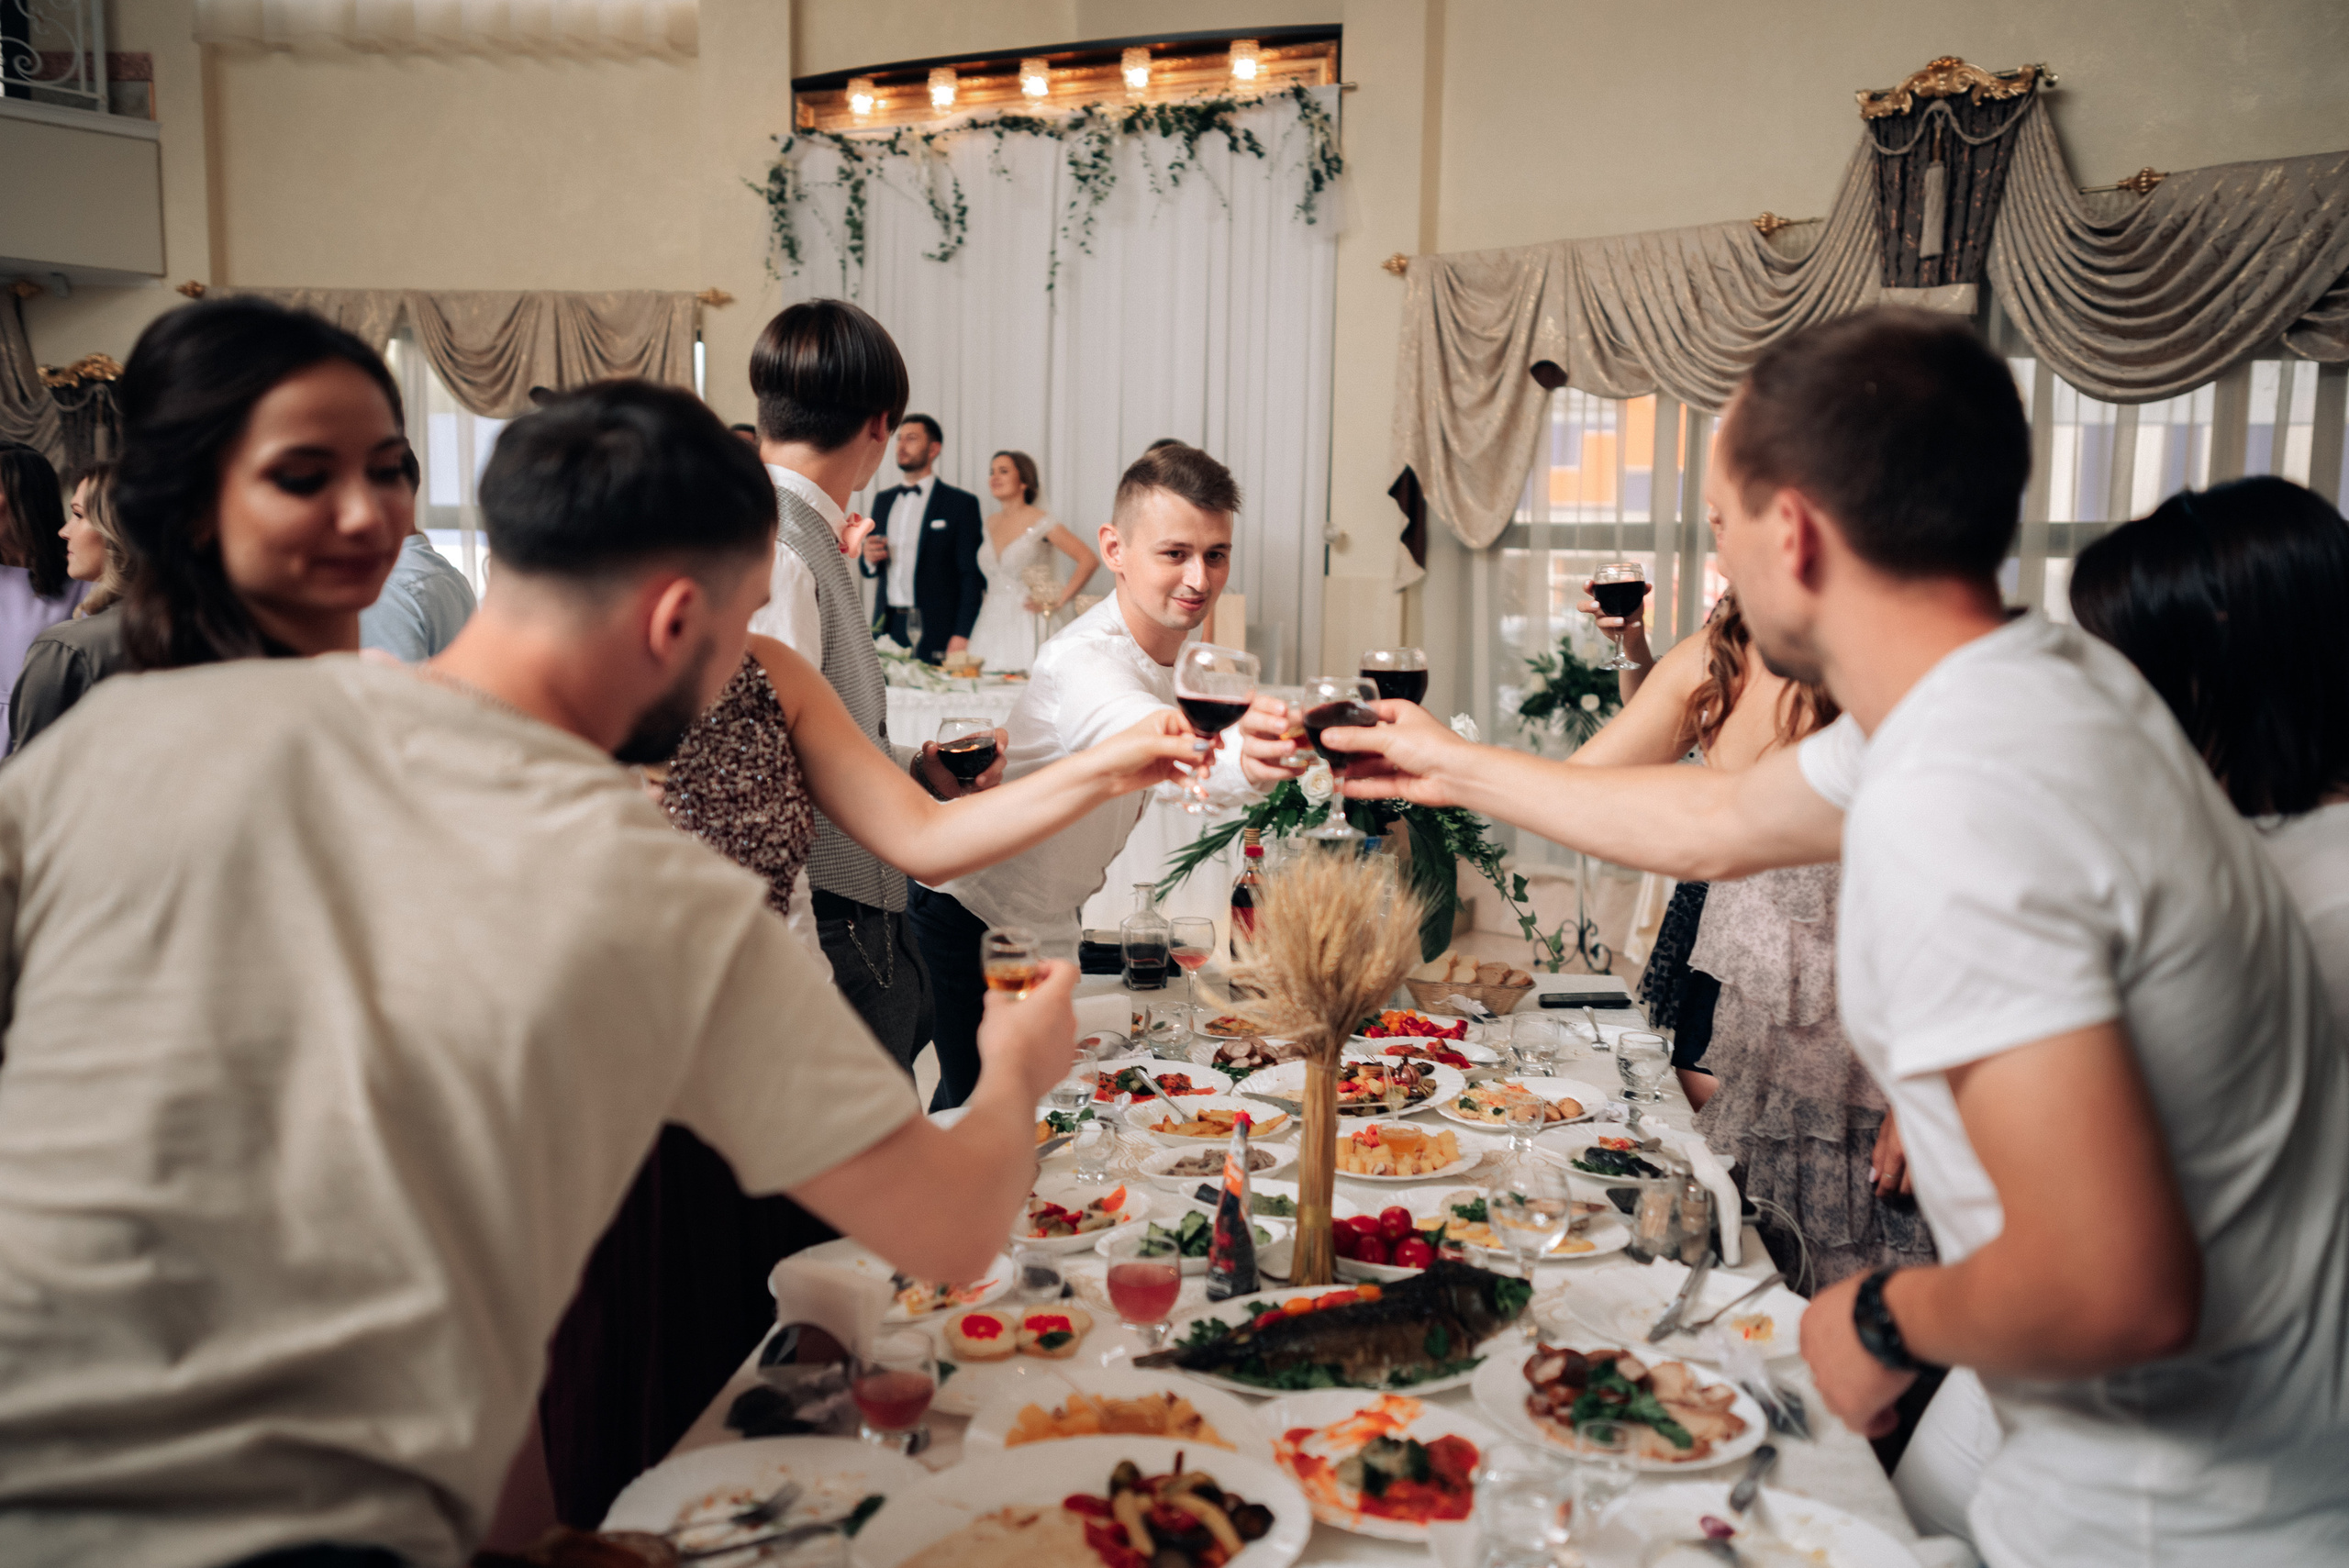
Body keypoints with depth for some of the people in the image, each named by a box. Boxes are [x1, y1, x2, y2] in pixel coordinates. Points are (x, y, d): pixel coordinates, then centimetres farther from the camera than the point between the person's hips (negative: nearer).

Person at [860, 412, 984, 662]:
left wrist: (962, 635, -15)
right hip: (887, 629, 4)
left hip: (936, 633, -4)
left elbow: (973, 576, -5)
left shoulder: (961, 503, -1)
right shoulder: (883, 501, 16)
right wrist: (869, 559, -2)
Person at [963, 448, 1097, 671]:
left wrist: (1056, 603, -10)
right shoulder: (991, 523, 13)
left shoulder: (1040, 521, -6)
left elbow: (1089, 560, -10)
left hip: (1026, 626, -5)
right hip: (991, 625, 6)